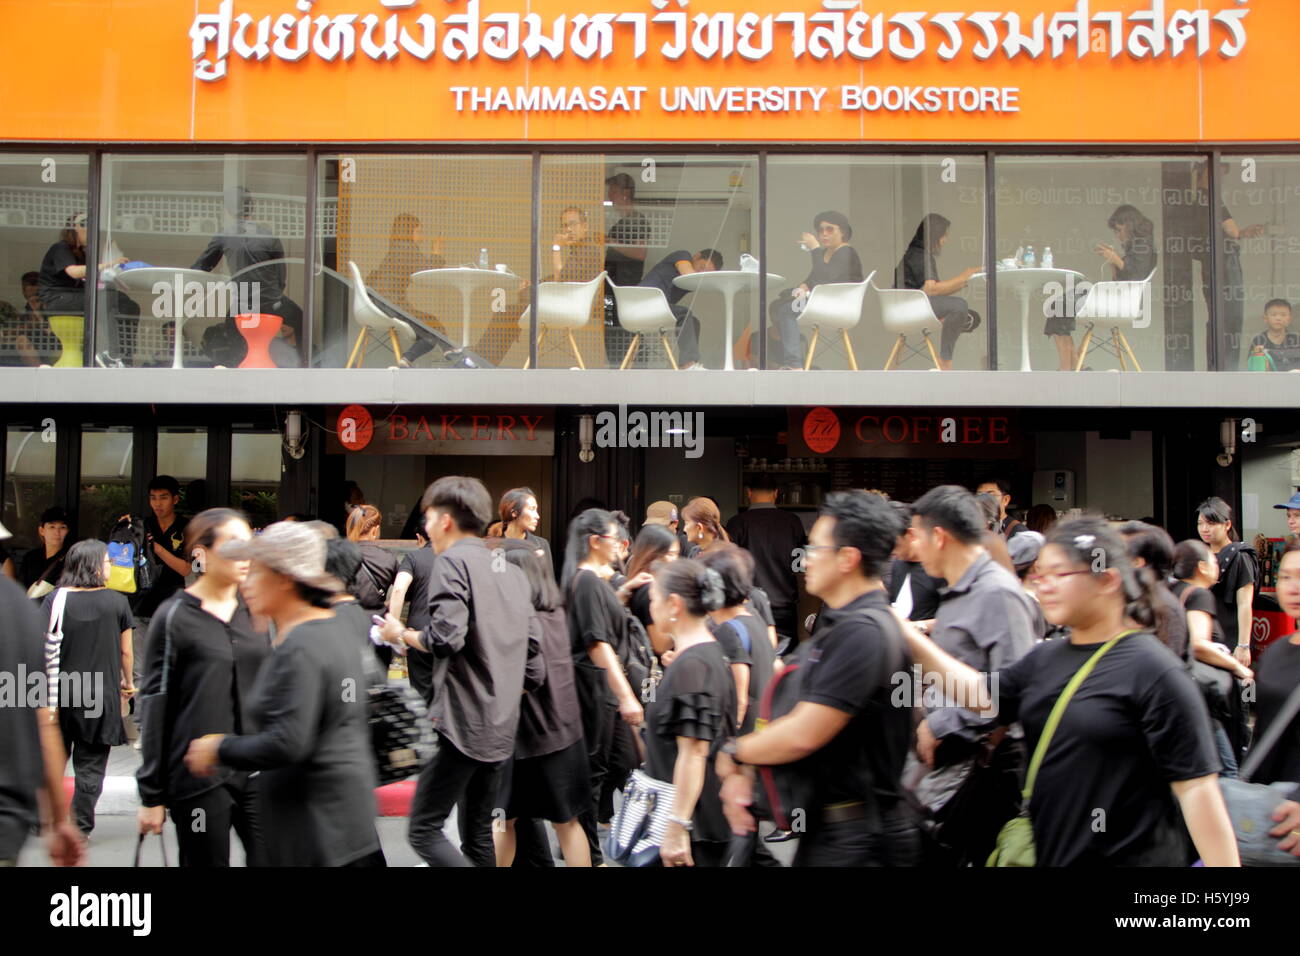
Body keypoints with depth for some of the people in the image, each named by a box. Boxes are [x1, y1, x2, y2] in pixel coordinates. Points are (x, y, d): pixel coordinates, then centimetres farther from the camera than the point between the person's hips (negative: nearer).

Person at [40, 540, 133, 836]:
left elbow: (44, 648, -6)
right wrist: (127, 682, 20)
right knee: (91, 765, 7)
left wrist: (48, 690, 3)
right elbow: (125, 651, 3)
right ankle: (81, 827, 8)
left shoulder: (55, 599, -5)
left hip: (60, 693, 1)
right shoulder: (117, 602, -4)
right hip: (102, 695, -1)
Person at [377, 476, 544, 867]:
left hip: (462, 722, -8)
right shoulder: (511, 569, 16)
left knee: (424, 830, -5)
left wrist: (401, 635, -3)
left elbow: (446, 638, -20)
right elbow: (533, 648, 15)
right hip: (502, 726, 9)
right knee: (479, 835, 16)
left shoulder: (453, 561, -8)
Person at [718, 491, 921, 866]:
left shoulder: (864, 631, -22)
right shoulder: (833, 625, 13)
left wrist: (733, 753, -9)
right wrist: (742, 771, -3)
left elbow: (804, 734, -25)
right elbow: (785, 710, 13)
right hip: (825, 824, 9)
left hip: (857, 837, -9)